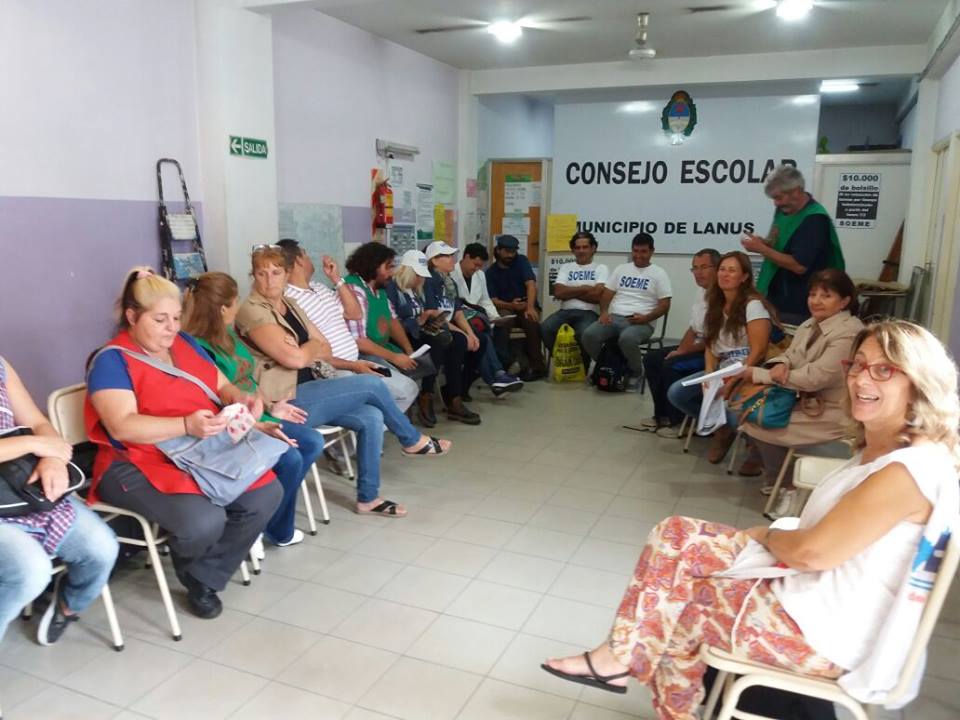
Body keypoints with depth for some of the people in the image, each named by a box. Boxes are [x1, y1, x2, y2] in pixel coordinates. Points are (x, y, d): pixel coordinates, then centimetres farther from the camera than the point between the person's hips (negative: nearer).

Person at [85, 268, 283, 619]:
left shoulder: (185, 344, 13)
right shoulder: (111, 361, -9)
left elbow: (222, 386, 16)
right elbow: (123, 426, -21)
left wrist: (241, 400, -9)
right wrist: (187, 426, -34)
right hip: (139, 465, -7)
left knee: (266, 493, -15)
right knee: (204, 520, -32)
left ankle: (204, 578, 3)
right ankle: (188, 568, 9)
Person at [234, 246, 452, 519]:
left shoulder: (290, 305, 14)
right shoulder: (251, 311, -13)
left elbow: (325, 349, 12)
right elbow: (293, 358, -23)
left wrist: (305, 350, -9)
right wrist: (312, 346, -1)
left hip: (306, 391, 8)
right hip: (286, 401, -8)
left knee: (371, 417, -10)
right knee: (372, 385, -13)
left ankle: (368, 498, 1)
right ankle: (413, 441, 11)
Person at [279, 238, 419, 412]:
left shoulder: (319, 287, 14)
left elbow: (355, 313, 12)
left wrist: (336, 279, 4)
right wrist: (352, 365, -21)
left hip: (356, 362, 9)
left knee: (408, 388, 6)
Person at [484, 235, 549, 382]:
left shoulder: (521, 261, 2)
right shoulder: (491, 272, 5)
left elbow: (531, 284, -13)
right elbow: (493, 300, -5)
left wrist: (530, 307, -30)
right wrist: (510, 305, -26)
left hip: (526, 306, 0)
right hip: (505, 308, 0)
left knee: (532, 322, -34)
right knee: (501, 323, -35)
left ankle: (537, 366, -22)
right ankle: (502, 366, -33)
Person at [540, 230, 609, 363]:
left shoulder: (601, 268, 10)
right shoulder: (565, 267, 18)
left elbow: (598, 295, -7)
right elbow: (558, 292, 2)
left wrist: (569, 292, 0)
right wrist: (585, 288, -1)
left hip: (589, 313, -3)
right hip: (565, 311, 3)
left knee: (585, 334, -36)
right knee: (545, 328, -27)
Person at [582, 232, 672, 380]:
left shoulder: (658, 273, 7)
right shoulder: (621, 269, 19)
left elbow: (665, 305, 1)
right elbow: (607, 294, 16)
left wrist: (646, 318, -16)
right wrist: (604, 312, -6)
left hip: (641, 323, -4)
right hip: (614, 318, 4)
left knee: (627, 338, -39)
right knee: (589, 334, -25)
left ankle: (636, 372, -9)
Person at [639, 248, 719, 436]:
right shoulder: (701, 291, 10)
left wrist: (684, 351, -14)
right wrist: (679, 350, 1)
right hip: (698, 346, 10)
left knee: (671, 366, -25)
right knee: (651, 358, 5)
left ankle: (678, 421, -6)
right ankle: (662, 414, 12)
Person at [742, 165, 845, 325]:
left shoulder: (815, 220, -18)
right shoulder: (783, 210, 7)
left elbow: (799, 266, -23)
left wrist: (762, 249, -20)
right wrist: (764, 243, -3)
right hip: (774, 298, 8)